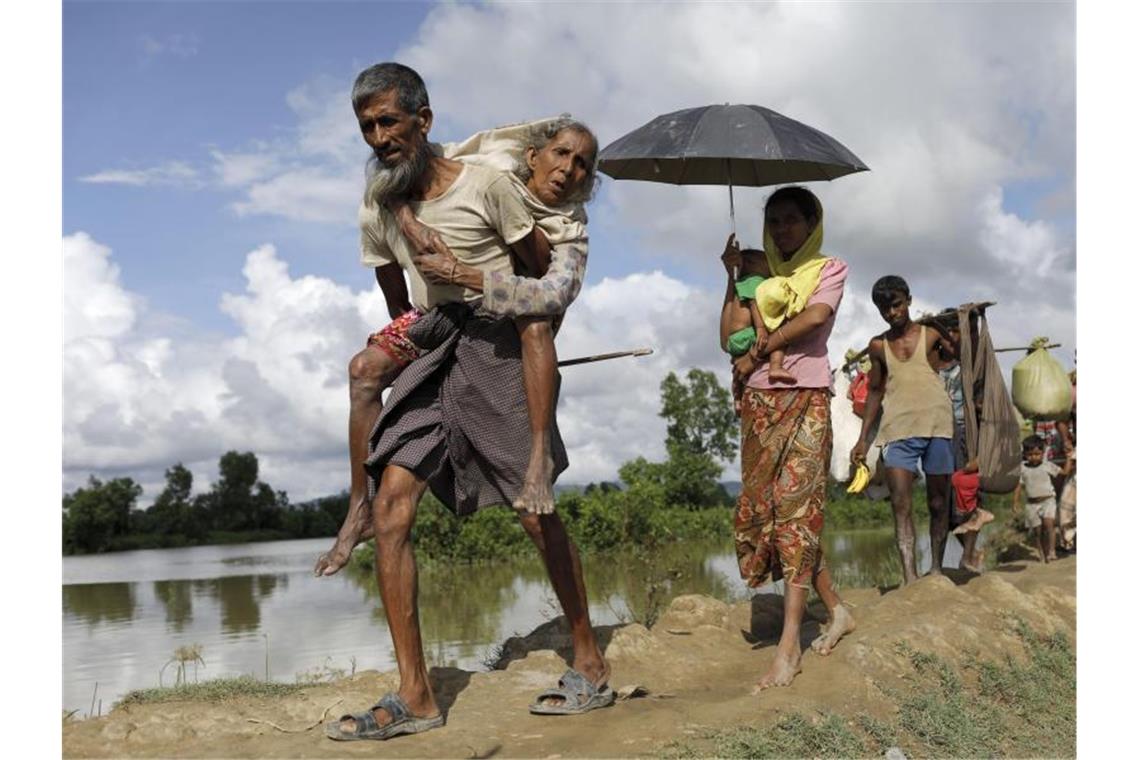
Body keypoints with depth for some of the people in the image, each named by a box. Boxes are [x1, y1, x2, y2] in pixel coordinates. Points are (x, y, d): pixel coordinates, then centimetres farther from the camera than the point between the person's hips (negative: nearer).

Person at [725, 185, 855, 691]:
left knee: (795, 511, -12)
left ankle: (789, 645, -14)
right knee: (764, 511, 3)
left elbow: (815, 315, -13)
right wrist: (735, 275, 5)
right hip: (759, 403, 5)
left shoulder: (830, 269, 8)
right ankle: (836, 611, 19)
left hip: (805, 401, -5)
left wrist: (757, 352, -10)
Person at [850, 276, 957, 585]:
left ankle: (936, 568, 19)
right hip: (898, 430, 1)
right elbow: (875, 391, 20)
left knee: (938, 502, 5)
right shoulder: (878, 346, 13)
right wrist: (863, 438, 17)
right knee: (900, 502, -12)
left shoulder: (932, 333, 7)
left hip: (936, 425, -1)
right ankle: (910, 577, -18)